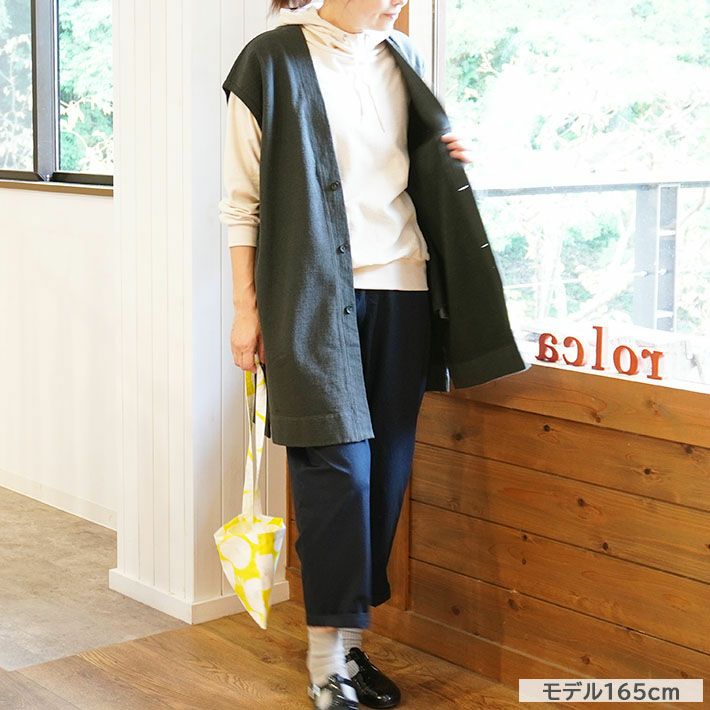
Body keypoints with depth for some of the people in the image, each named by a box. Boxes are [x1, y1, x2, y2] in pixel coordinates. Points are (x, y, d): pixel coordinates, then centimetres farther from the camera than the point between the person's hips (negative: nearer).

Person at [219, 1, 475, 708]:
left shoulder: (396, 60, 12)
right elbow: (242, 199, -4)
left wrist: (446, 161, 4)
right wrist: (246, 306, -8)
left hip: (399, 285, 6)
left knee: (386, 466, 5)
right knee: (336, 466, -7)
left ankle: (349, 642, 17)